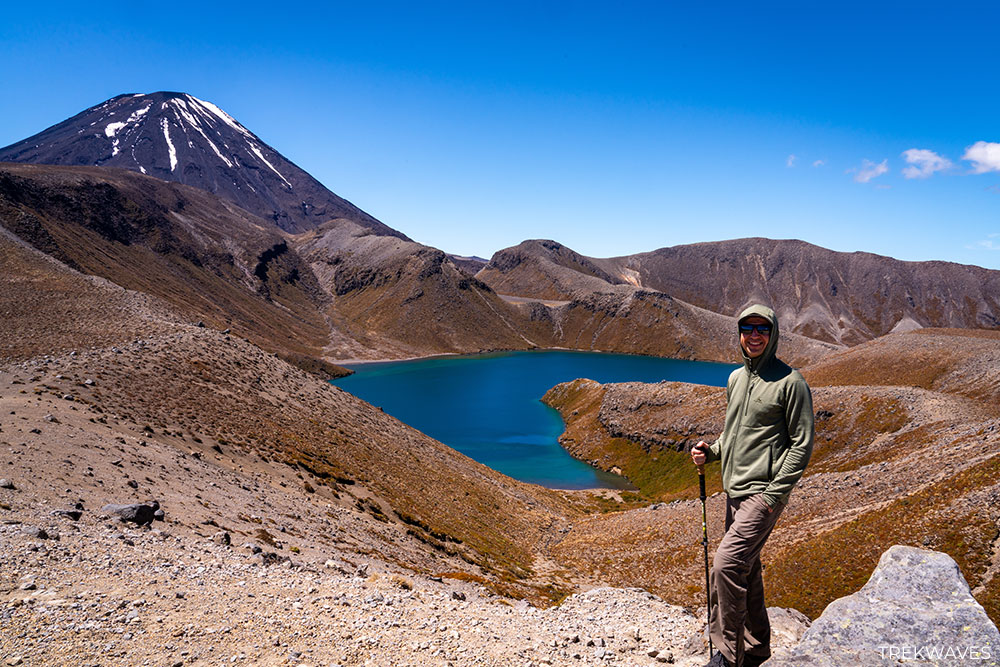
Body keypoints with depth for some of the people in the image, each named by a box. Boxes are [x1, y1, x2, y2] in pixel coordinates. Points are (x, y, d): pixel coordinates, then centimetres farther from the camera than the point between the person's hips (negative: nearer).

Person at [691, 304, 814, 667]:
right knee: (745, 570, 16)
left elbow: (802, 444, -10)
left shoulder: (790, 382, -9)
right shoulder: (735, 378, 13)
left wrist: (774, 493, -16)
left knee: (726, 564, -17)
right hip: (734, 491, 8)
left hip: (764, 494, -8)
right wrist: (711, 451, 4)